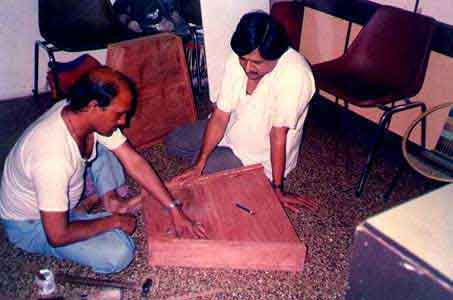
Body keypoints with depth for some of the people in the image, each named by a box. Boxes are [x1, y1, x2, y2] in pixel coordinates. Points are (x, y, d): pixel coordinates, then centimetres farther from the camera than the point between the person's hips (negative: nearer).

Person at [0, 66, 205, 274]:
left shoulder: (83, 113, -18)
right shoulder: (52, 158, -40)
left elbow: (134, 162, -11)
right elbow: (57, 236, -33)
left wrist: (174, 209, -11)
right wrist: (114, 221, -19)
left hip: (63, 195, 7)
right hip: (30, 224, -7)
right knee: (118, 253, -24)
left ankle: (111, 200, 7)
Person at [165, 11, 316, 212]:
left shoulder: (294, 75, -35)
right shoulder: (237, 61, -18)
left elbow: (278, 134, -31)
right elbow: (220, 116, -15)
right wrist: (200, 163, -19)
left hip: (261, 152, -6)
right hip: (234, 128, 6)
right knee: (174, 142, 8)